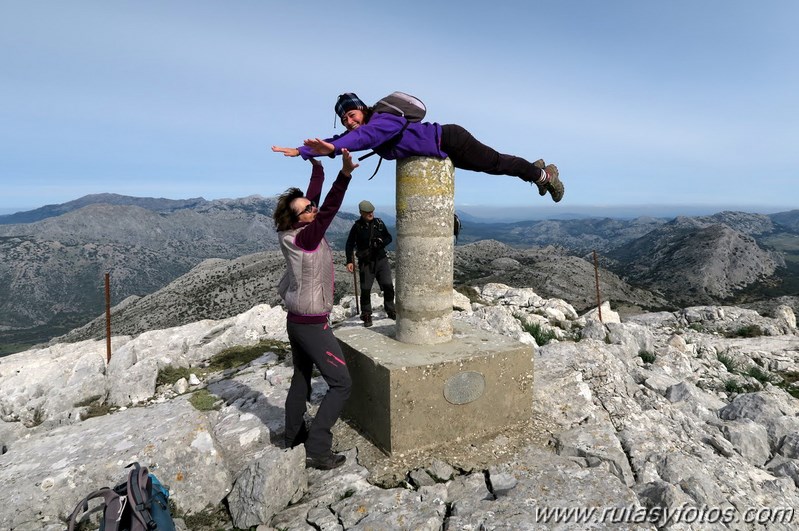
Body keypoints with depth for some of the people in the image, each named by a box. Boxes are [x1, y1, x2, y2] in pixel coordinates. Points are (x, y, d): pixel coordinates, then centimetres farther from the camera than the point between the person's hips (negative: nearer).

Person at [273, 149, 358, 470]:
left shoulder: (296, 234, 1)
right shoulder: (305, 237, -21)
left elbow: (317, 200, 9)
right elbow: (330, 208, -33)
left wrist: (317, 164, 14)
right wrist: (345, 173, -41)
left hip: (297, 320, 9)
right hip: (312, 324, -9)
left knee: (301, 381, 19)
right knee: (341, 383, -2)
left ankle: (295, 442, 31)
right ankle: (316, 450, -1)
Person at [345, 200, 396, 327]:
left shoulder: (379, 223, 5)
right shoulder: (357, 226, -3)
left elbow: (389, 238, 14)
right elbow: (349, 245, 1)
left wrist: (381, 242, -8)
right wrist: (349, 261, -8)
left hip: (381, 259, 3)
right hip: (365, 262, -2)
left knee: (388, 286, -1)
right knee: (365, 290, -1)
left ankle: (390, 311, 17)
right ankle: (366, 316, 13)